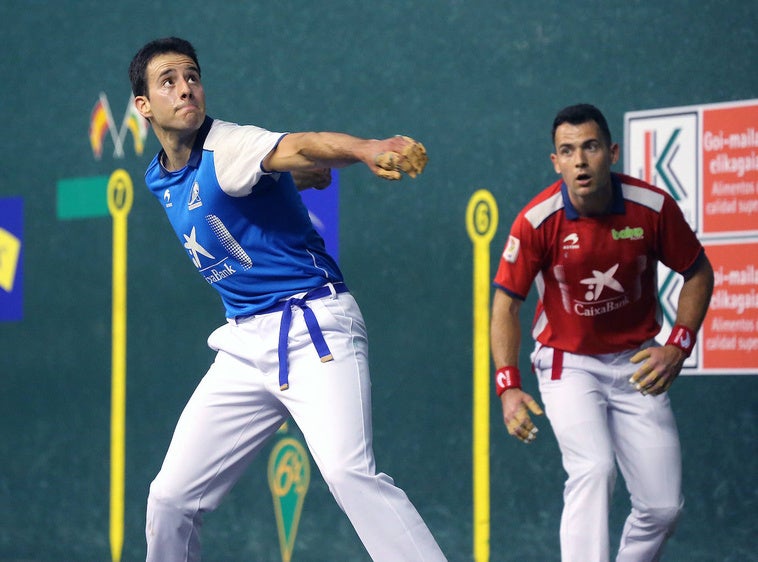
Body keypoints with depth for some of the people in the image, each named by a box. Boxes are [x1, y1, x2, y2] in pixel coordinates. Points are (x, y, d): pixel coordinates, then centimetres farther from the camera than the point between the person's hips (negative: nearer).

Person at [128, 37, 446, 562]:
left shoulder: (229, 147, -14)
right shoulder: (159, 179, 9)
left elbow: (299, 146, -37)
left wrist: (367, 149, -56)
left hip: (313, 326, -7)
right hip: (245, 345, 8)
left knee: (348, 471, -29)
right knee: (171, 498, 7)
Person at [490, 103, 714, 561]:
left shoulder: (653, 207, -14)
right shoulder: (537, 221, -19)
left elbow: (699, 274, 1)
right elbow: (507, 302, -11)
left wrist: (679, 346, -9)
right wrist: (508, 387, -19)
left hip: (636, 366, 3)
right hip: (568, 365, -2)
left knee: (664, 506, 1)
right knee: (594, 470, -27)